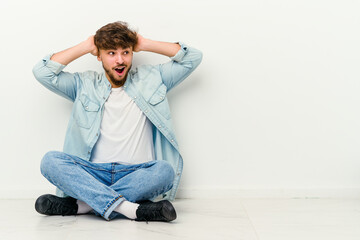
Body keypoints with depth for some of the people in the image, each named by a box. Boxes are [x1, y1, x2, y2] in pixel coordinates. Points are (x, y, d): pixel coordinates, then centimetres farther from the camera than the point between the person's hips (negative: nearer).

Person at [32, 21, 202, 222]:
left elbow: (193, 57, 10)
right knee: (50, 160, -27)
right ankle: (128, 209, -37)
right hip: (93, 173, 1)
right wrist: (85, 47, 8)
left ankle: (78, 205, -30)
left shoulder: (151, 79, 15)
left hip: (137, 175, 0)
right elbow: (42, 72, 5)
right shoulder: (85, 85, 15)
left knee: (165, 170, -34)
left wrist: (145, 44, 10)